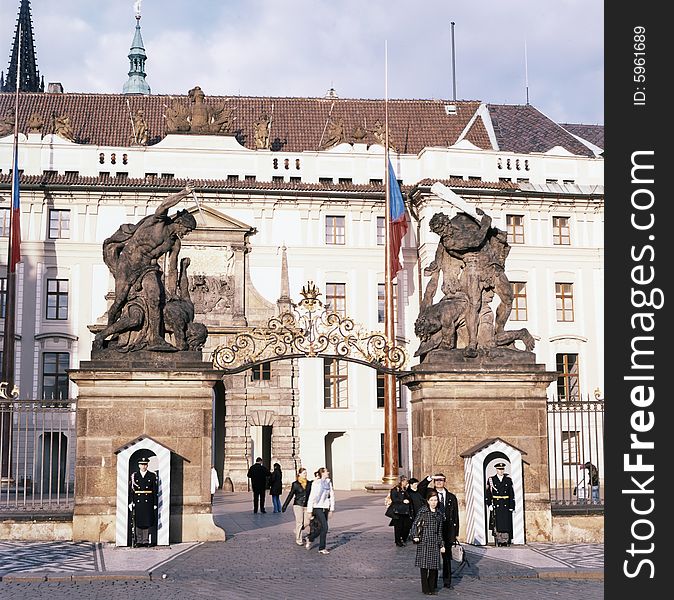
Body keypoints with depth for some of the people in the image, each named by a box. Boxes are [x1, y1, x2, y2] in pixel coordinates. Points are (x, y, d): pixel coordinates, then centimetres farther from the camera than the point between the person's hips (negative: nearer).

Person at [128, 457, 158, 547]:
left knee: (147, 522, -1)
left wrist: (155, 504, 0)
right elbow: (131, 490, 4)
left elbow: (155, 491, 4)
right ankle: (138, 541, 7)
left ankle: (146, 541, 5)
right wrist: (130, 503, -3)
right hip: (137, 502, 0)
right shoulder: (134, 476, 6)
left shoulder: (152, 476, 5)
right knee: (137, 522, 1)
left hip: (148, 502, 0)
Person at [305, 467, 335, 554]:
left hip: (325, 507, 7)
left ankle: (309, 539, 36)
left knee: (321, 527, 12)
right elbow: (312, 497, -11)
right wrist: (309, 510, -11)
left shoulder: (328, 482, 7)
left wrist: (332, 508, 9)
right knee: (324, 527, -11)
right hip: (318, 507, -7)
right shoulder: (316, 483, -12)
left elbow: (332, 495, 12)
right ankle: (322, 548, -2)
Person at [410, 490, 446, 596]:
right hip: (424, 541, -3)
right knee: (424, 565, -2)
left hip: (434, 543, 3)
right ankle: (425, 589, 7)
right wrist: (415, 536, -14)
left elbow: (440, 531, 16)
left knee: (434, 566, 2)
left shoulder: (439, 514, 12)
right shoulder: (423, 511, 0)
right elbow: (415, 524, -1)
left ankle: (433, 588, 15)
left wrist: (442, 545, 13)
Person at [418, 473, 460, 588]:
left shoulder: (451, 497, 9)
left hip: (447, 530, 2)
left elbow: (455, 516, 8)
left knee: (447, 557, 8)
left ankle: (447, 581, 17)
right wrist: (430, 478, -24)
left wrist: (455, 533, 3)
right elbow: (420, 488, -15)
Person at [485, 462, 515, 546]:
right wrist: (489, 504, -5)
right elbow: (487, 493, 4)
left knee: (507, 525, -2)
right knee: (497, 524, -3)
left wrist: (511, 506, 1)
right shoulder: (491, 480, 4)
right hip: (496, 507, -1)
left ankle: (506, 541, 2)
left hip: (506, 507, 1)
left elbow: (512, 494, 7)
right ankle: (498, 542, 1)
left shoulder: (508, 480, 8)